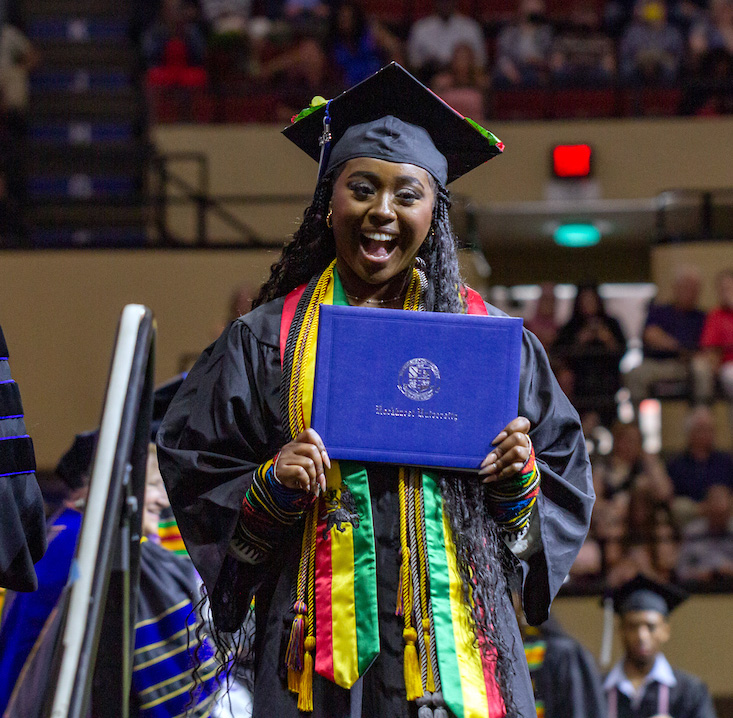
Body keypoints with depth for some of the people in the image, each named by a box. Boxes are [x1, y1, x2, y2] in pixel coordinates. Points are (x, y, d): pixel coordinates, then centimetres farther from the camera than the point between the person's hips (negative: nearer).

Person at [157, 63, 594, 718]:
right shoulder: (268, 339, 6)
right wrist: (270, 487, -13)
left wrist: (521, 482, -8)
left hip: (454, 642, 1)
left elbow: (564, 462, 13)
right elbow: (194, 472, 6)